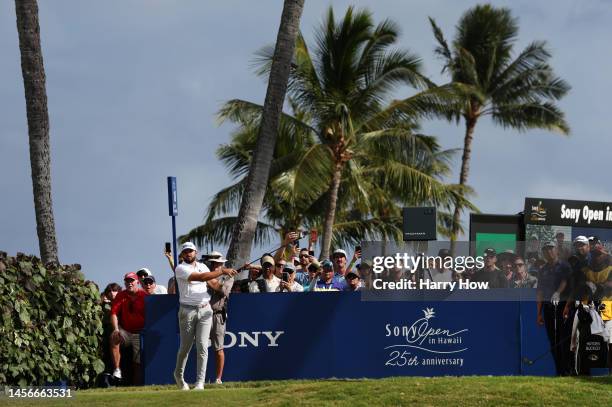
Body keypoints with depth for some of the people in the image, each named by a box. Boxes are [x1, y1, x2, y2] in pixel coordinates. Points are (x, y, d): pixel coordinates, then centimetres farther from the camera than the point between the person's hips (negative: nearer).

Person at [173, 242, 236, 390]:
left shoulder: (202, 266, 14)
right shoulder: (180, 269, -6)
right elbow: (200, 277, -20)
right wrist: (222, 271, -21)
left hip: (205, 310, 3)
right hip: (187, 311, -3)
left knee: (202, 346, -7)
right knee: (185, 346, 4)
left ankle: (200, 382, -9)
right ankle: (179, 375, 27)